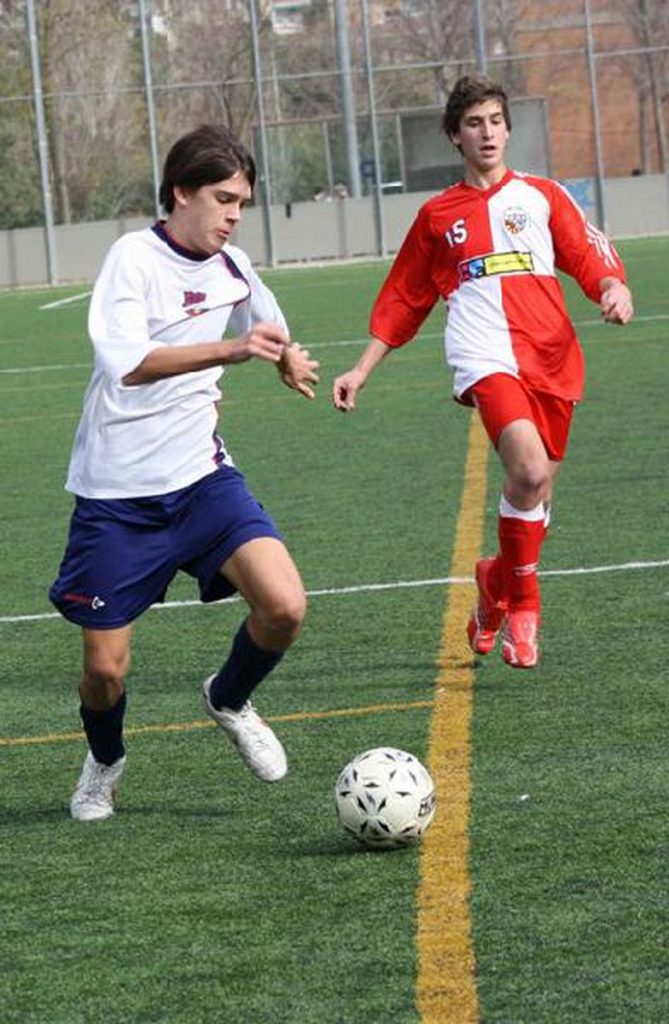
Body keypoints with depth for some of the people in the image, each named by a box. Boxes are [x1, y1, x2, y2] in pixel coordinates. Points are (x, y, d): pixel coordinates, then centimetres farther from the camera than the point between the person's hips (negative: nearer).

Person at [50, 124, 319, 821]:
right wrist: (230, 349, -42)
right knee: (105, 666, -1)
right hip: (116, 491, -5)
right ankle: (104, 762, 33)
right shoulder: (135, 258, -15)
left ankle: (228, 701, 15)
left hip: (201, 475, 5)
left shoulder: (232, 267, 4)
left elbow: (269, 330, 29)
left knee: (284, 605, -17)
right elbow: (129, 365, -33)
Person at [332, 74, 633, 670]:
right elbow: (402, 302, 23)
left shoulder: (542, 195, 16)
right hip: (486, 357, -2)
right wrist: (362, 371, 19)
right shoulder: (437, 216, 16)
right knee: (530, 469, -26)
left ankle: (497, 583, 34)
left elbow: (591, 257, 7)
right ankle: (522, 605, -9)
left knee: (536, 491, 5)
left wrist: (613, 288, -15)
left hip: (553, 359, 2)